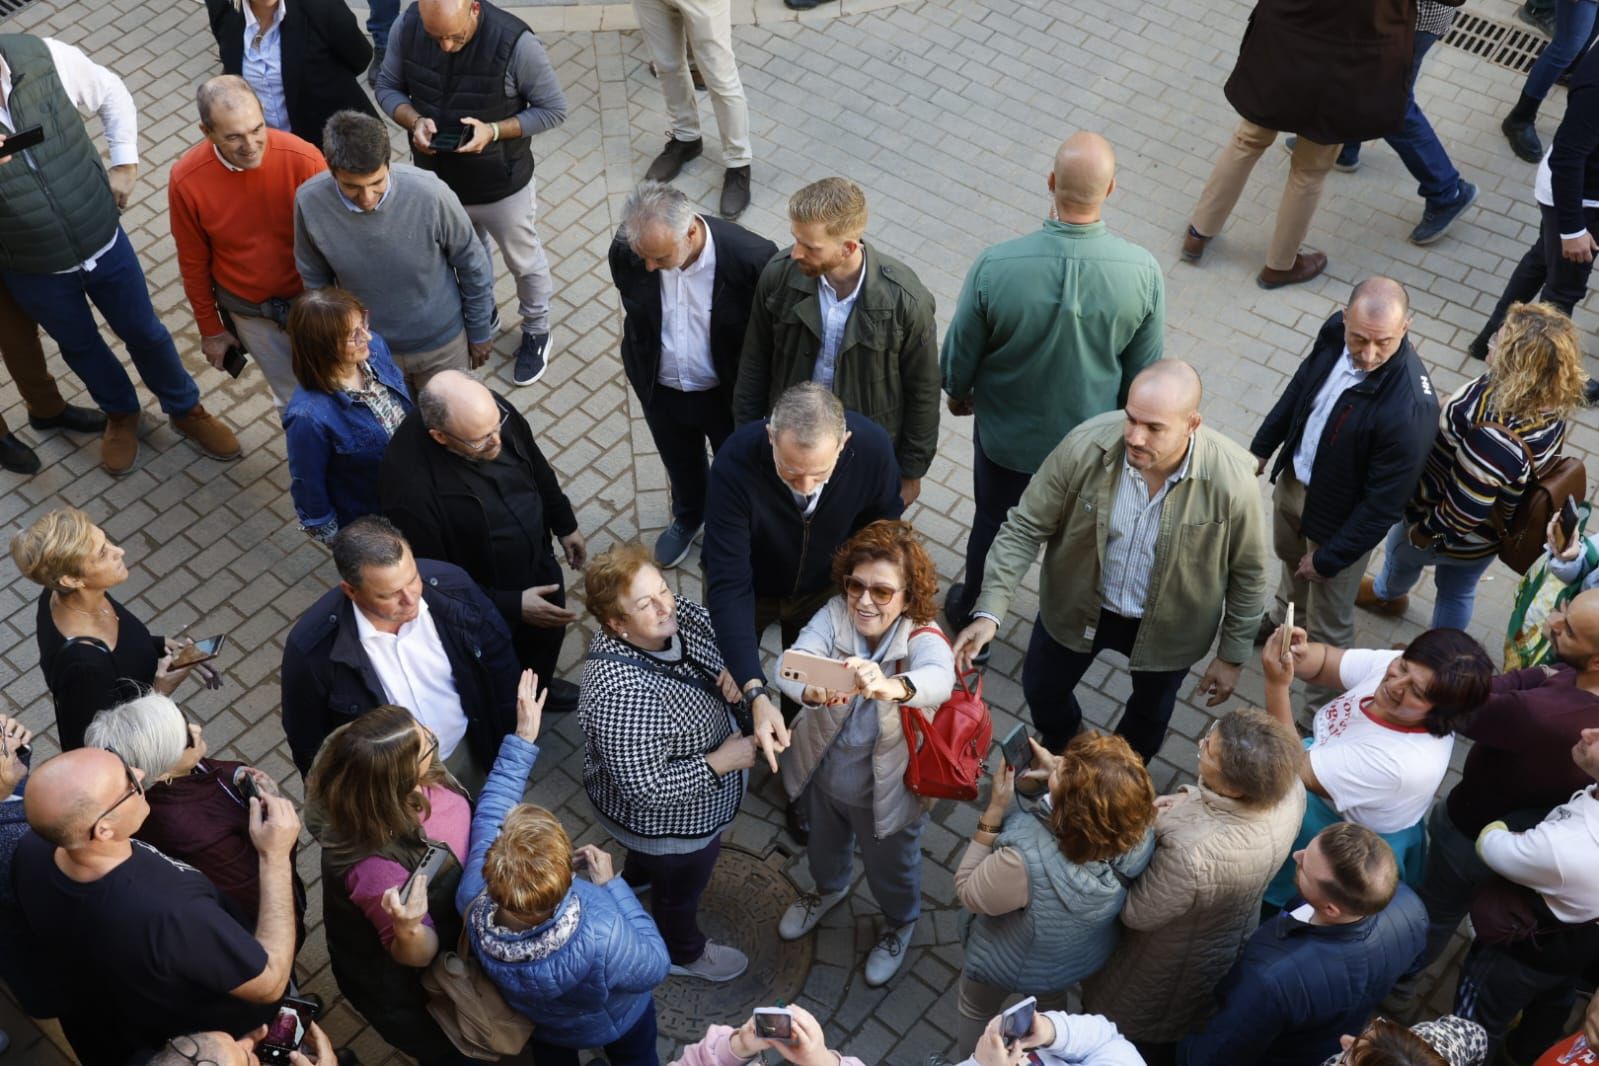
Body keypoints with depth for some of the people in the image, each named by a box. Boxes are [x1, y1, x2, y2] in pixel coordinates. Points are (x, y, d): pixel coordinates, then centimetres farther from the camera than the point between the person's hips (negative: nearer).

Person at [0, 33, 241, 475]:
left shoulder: (46, 57, -21)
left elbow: (112, 94, 0)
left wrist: (125, 164, -2)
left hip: (102, 239, 1)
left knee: (144, 332, 20)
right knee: (79, 347, 24)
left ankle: (186, 409, 46)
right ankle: (121, 414, 53)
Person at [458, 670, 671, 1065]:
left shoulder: (474, 900, -43)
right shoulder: (601, 938, -52)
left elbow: (490, 813, -24)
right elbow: (655, 966, -28)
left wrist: (523, 737, -18)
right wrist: (610, 884, -26)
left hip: (535, 1021, 3)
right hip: (615, 1023, -3)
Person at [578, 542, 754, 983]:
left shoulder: (677, 615, -22)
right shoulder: (622, 696, -45)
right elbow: (648, 789, -39)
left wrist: (733, 670, -22)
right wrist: (721, 762, -31)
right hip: (669, 825, -7)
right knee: (681, 887, 25)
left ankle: (634, 879, 73)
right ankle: (684, 952, 57)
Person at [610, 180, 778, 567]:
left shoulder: (751, 257, -33)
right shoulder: (626, 251, -23)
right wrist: (640, 372, 10)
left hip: (730, 393, -3)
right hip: (662, 391, 3)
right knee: (681, 466, 30)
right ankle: (688, 516, 62)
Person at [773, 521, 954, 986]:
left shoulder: (923, 638, -32)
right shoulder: (834, 616, -24)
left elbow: (938, 679, -55)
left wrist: (891, 686, -77)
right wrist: (812, 690, -64)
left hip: (885, 789, -3)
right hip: (823, 772, 3)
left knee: (889, 868, 26)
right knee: (823, 844, 34)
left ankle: (899, 924, 61)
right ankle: (830, 888, 69)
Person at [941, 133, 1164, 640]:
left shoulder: (994, 266, -32)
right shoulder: (1143, 272, -27)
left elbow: (960, 352, -14)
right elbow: (1142, 371, -11)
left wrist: (958, 392, 9)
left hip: (1006, 431, -1)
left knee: (991, 522, 27)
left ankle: (970, 612, 51)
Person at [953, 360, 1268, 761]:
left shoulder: (1232, 481, -32)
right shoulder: (1085, 446, -31)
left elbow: (1247, 574, -14)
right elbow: (1026, 528, -19)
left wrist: (1231, 655, -4)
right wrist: (989, 611, -29)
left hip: (1166, 624, 0)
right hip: (1077, 605, 1)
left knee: (1150, 712, 28)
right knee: (1041, 689, 25)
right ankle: (1060, 750, 62)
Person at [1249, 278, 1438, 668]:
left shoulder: (1410, 410, -41)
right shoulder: (1336, 331, -21)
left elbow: (1384, 503, -29)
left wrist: (1330, 558, -18)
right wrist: (1262, 446, 11)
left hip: (1341, 517, -7)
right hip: (1292, 477, 7)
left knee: (1328, 627, 16)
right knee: (1290, 558, 37)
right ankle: (1285, 618, 68)